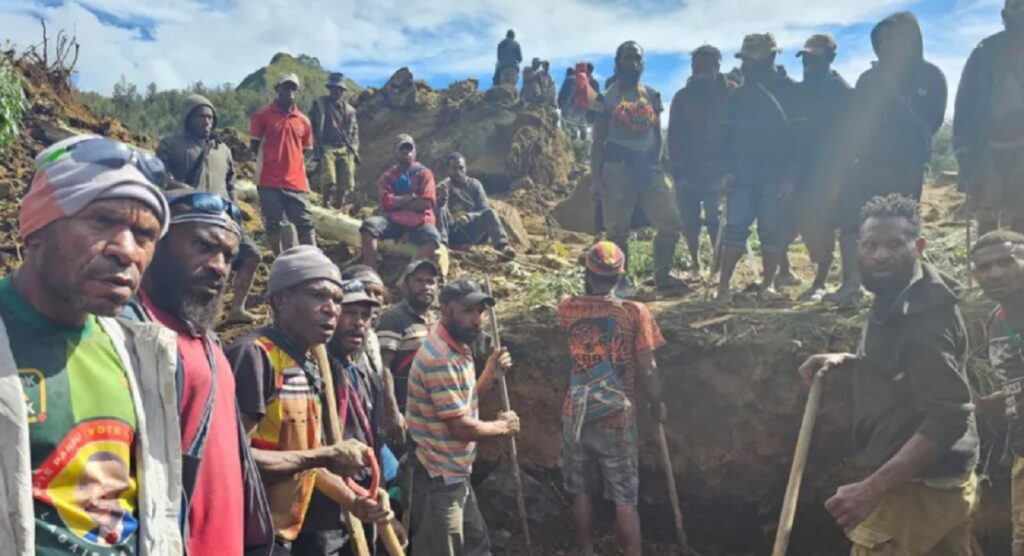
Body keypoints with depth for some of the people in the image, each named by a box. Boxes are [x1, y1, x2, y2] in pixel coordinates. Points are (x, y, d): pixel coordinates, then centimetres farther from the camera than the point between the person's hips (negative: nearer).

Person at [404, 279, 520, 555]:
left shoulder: (459, 349, 7)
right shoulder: (440, 358, -25)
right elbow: (460, 427, -24)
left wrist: (490, 375, 1)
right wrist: (503, 426, -8)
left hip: (456, 475, 10)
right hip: (439, 479, -10)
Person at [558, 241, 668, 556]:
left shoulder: (568, 309, -6)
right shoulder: (635, 313, -13)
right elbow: (646, 370, -9)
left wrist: (589, 287, 22)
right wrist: (658, 404, 4)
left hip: (576, 417, 3)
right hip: (617, 420, -2)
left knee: (581, 491, 17)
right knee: (624, 499, 7)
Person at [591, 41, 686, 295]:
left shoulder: (652, 96, 10)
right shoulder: (607, 98, 0)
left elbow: (657, 134, 16)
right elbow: (598, 142, 0)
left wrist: (658, 163, 8)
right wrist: (596, 177, -5)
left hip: (648, 165, 4)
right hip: (617, 167, -4)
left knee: (671, 222, 1)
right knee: (618, 229, 1)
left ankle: (663, 274, 17)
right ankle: (623, 280, 14)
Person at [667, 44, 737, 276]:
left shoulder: (731, 93, 1)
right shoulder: (683, 96, 8)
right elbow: (674, 136, 6)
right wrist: (677, 169, -1)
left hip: (718, 170, -2)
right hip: (688, 171, 3)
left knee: (716, 221, -6)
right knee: (689, 220, 5)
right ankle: (695, 264, 19)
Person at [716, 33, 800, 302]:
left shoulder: (789, 91, -1)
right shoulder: (740, 93, 11)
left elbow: (798, 135, -4)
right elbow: (728, 134, 10)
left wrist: (790, 175, -11)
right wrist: (728, 170, -1)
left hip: (775, 176, -2)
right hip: (743, 175, 2)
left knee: (772, 231, 3)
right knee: (735, 228, -2)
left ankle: (768, 284, 12)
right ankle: (723, 284, 0)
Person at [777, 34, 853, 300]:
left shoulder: (843, 92, -4)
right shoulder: (799, 90, 15)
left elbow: (846, 136, -9)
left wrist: (837, 173, -16)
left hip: (824, 171, -6)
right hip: (798, 168, 6)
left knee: (819, 228, -6)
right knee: (782, 220, 6)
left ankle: (819, 284, 6)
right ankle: (784, 270, 25)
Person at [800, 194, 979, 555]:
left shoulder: (921, 312, -23)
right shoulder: (898, 297, 7)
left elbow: (948, 417, -28)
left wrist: (874, 488, -34)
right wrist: (847, 361, 5)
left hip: (915, 489, -10)